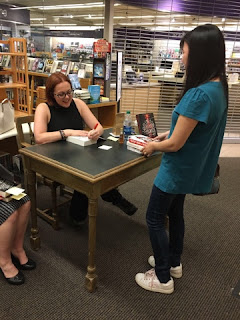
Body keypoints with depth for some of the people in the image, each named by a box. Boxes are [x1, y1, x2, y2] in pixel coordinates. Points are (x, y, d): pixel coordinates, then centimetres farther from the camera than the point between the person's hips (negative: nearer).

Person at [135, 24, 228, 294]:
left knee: (154, 219, 8)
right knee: (174, 212, 24)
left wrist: (153, 146, -5)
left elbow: (175, 144, -25)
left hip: (178, 169, -9)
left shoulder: (199, 94, -30)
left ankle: (163, 279, 25)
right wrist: (168, 133, 7)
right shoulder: (218, 87, 0)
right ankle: (173, 262, 44)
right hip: (192, 168, 9)